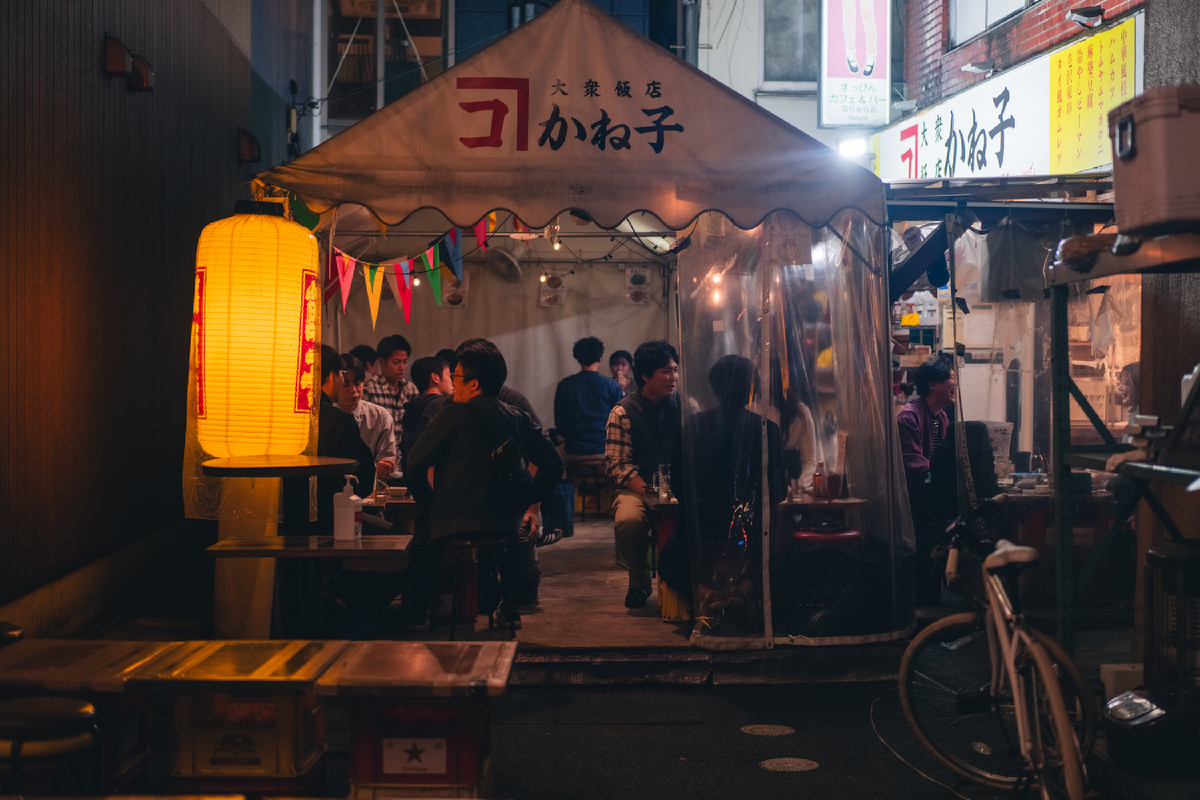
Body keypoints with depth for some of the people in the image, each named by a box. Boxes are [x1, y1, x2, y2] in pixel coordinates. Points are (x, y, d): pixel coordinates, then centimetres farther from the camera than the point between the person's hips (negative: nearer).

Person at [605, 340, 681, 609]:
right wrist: (648, 493, -20)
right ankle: (639, 583, -4)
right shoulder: (623, 412, 1)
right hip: (637, 488, -2)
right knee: (628, 520, -34)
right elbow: (617, 464, -5)